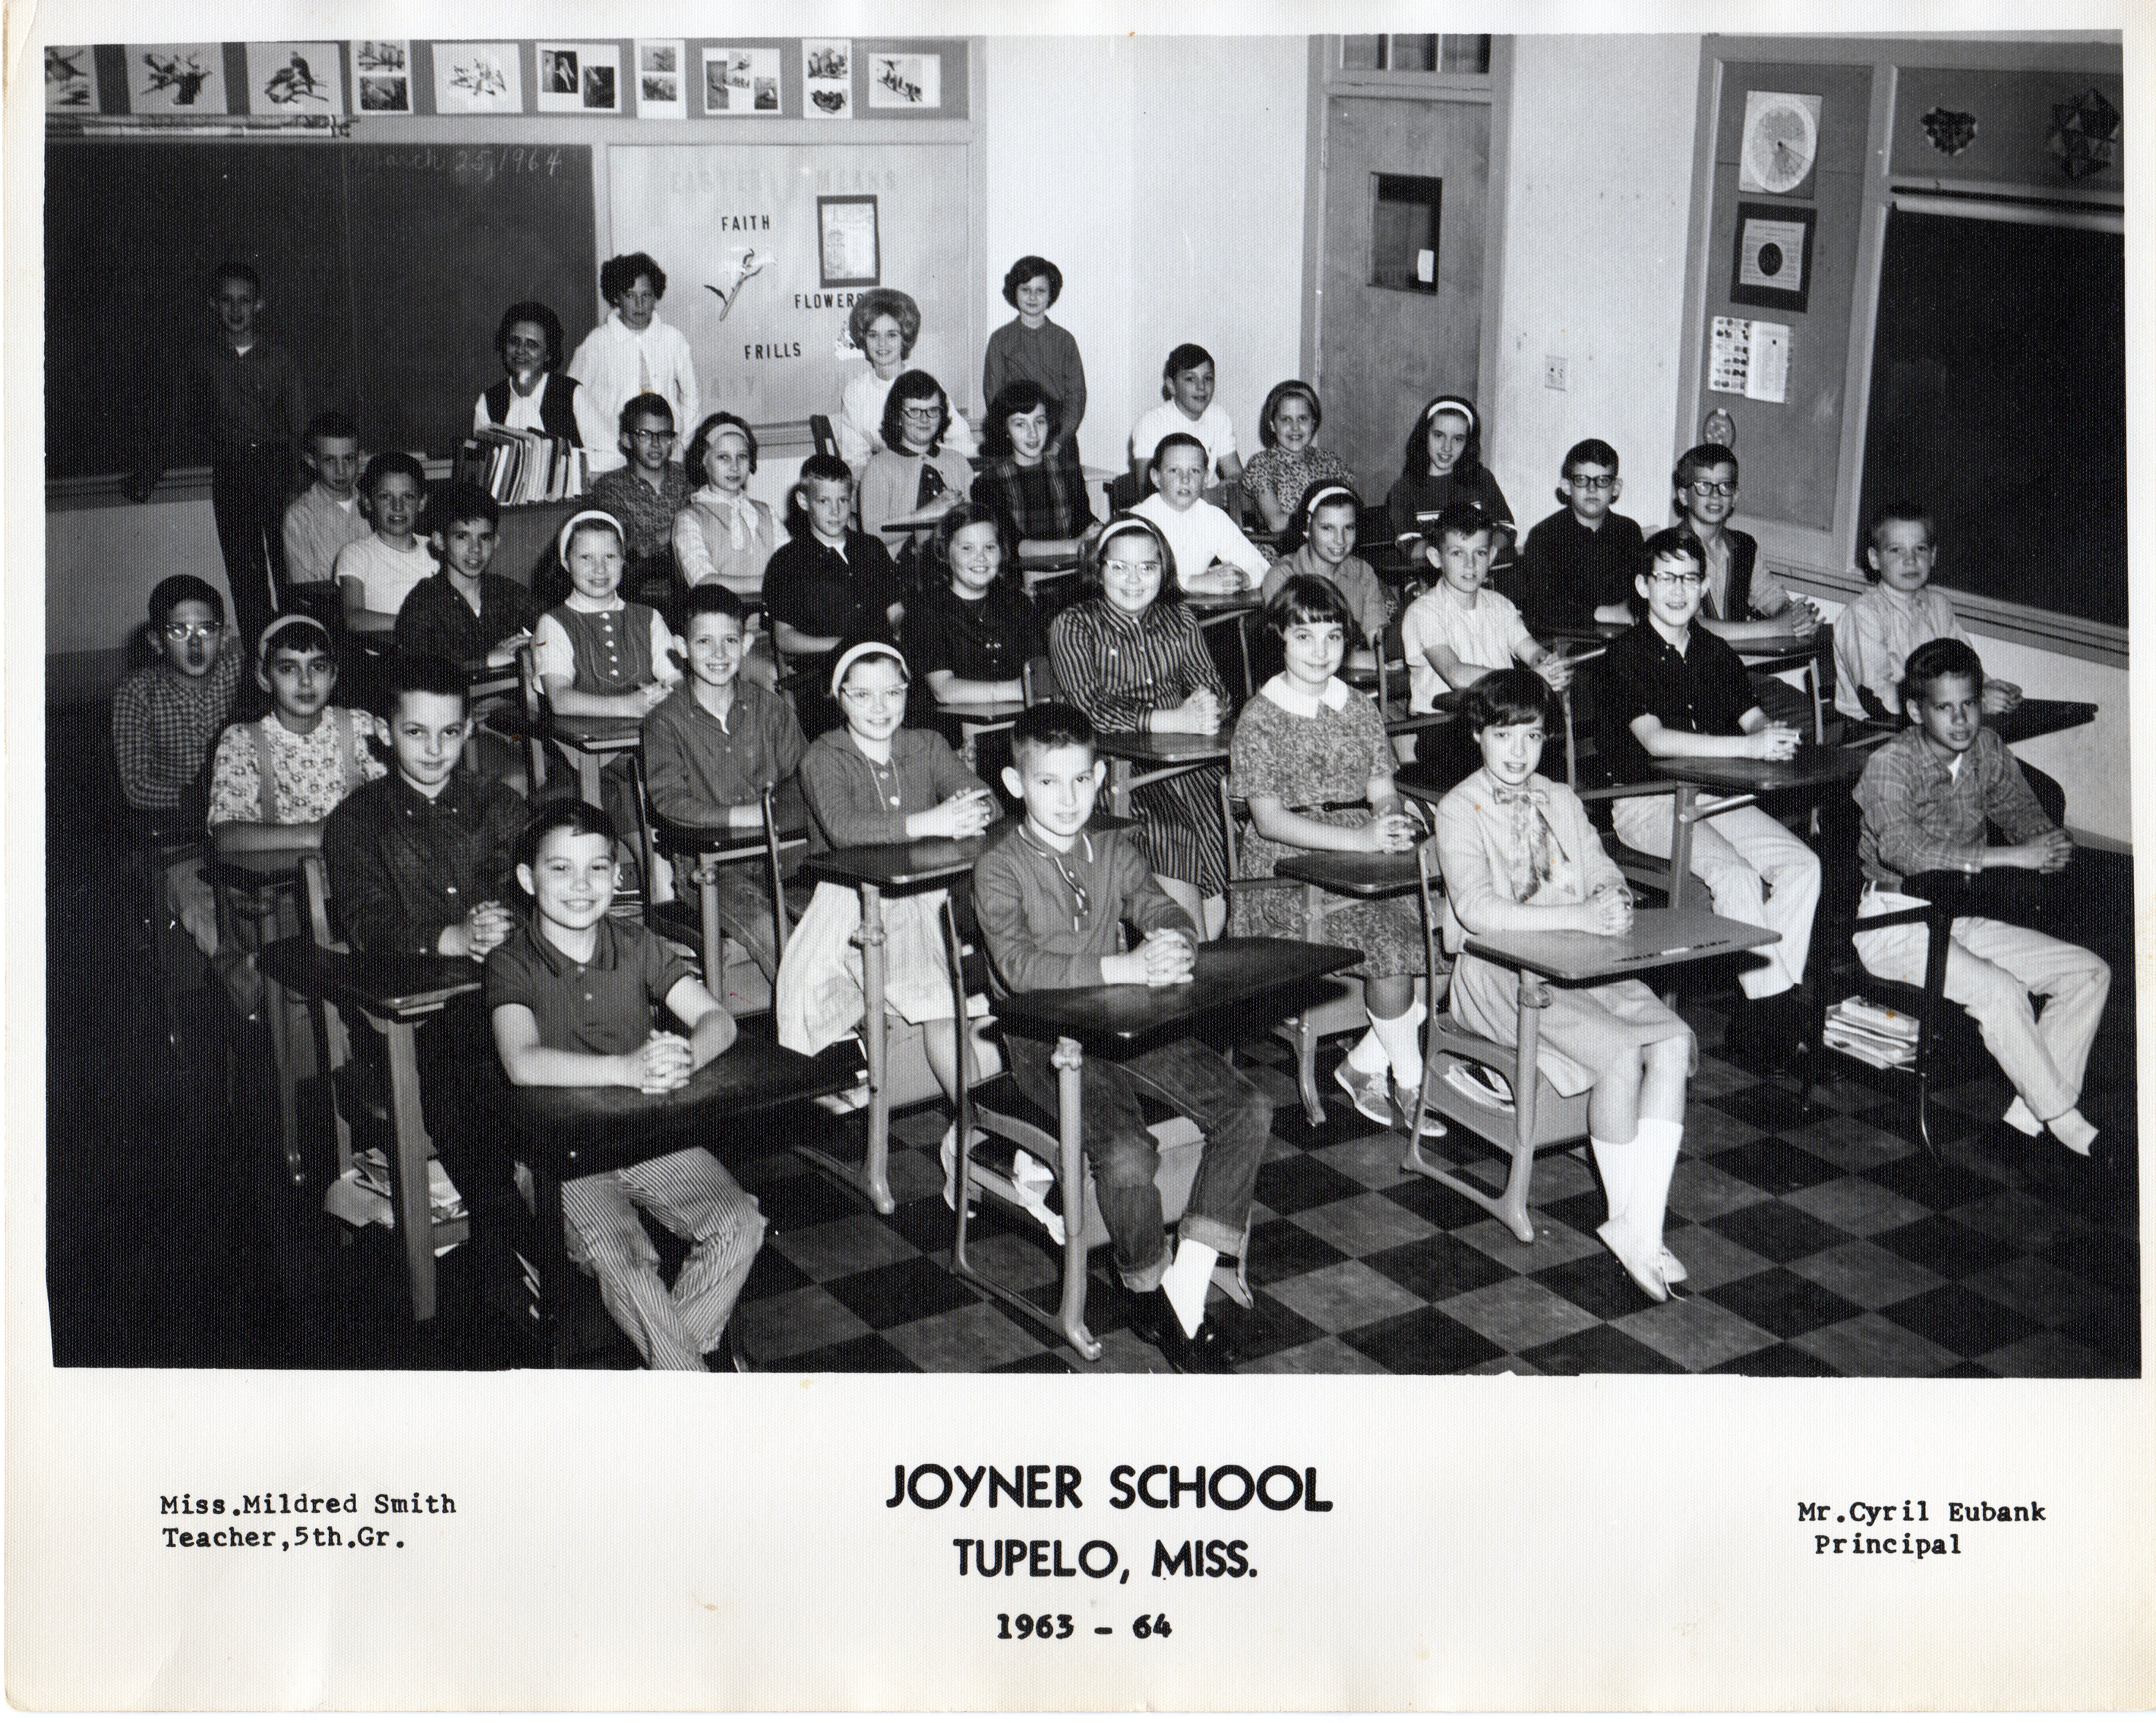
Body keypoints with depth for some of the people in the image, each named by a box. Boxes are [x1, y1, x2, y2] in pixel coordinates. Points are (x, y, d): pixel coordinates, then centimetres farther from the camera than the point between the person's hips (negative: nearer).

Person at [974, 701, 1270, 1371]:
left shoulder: (1116, 852, 11)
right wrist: (1126, 968, -33)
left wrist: (1174, 949, -27)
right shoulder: (999, 868, -7)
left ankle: (1188, 1283, -10)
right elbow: (1020, 966, -22)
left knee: (1249, 1109, -13)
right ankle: (1148, 1291, -1)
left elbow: (1171, 916, 0)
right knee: (1126, 1153, -30)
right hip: (1047, 1043, -6)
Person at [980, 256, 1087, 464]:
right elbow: (994, 396, 3)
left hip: (1062, 443, 1)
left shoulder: (1064, 340, 11)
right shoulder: (1001, 340, 7)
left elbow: (1076, 394, 6)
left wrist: (1059, 441, -8)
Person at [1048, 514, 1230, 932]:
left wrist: (1206, 707, -14)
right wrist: (1176, 720, -20)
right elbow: (1090, 709, -9)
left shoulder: (1179, 619, 20)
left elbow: (1212, 686, 13)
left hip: (1190, 767, 4)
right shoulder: (1072, 628, 5)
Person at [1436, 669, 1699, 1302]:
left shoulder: (1561, 801, 16)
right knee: (1620, 1053, -28)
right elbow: (1476, 909, -20)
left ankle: (1643, 1226, -19)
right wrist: (1579, 916, -27)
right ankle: (1624, 1220, -10)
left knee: (1673, 1041, -19)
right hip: (1497, 972, -6)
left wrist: (1613, 901, -14)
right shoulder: (1461, 809, -5)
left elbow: (1605, 875, 12)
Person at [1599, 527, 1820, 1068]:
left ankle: (1766, 1013, -15)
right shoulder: (1626, 654, -7)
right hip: (1647, 804, -6)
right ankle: (1772, 1004, -18)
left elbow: (1753, 719, 9)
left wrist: (1774, 734, -17)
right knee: (1735, 874, -29)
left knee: (1802, 865, -15)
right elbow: (1655, 739, -20)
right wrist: (1748, 746, -27)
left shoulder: (1716, 653, 14)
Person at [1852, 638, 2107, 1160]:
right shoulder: (1890, 765, -16)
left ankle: (2031, 1110, -6)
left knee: (2090, 972, -4)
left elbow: (2025, 814, 9)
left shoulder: (1987, 749, 4)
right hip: (1893, 923, -7)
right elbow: (1900, 847, -34)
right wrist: (2011, 856, -37)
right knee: (1998, 990, -29)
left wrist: (2050, 847, -18)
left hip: (1959, 918, 7)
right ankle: (2065, 1121, -13)